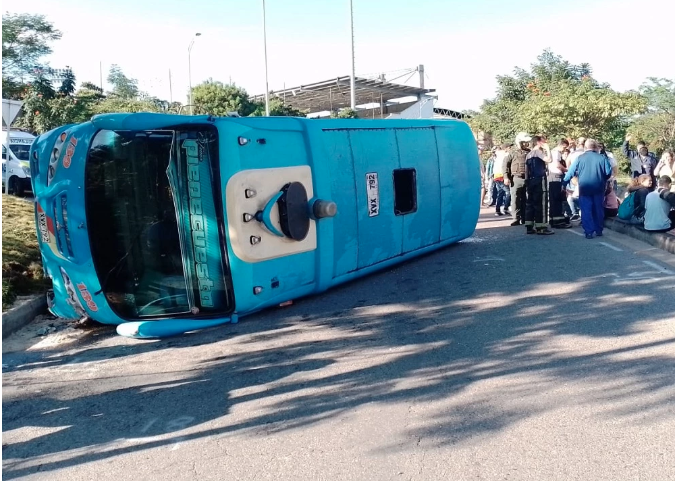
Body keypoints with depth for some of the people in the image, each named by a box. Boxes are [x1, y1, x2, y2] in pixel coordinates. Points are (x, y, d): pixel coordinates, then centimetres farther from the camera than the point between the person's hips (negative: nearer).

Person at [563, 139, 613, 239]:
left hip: (584, 188, -1)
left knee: (586, 210, 2)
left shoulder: (580, 158, -3)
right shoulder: (602, 158, -3)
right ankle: (599, 230, 23)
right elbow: (608, 172, 1)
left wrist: (564, 182, 11)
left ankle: (589, 232, -2)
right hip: (598, 188, 1)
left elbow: (571, 172, -1)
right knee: (598, 208, 14)